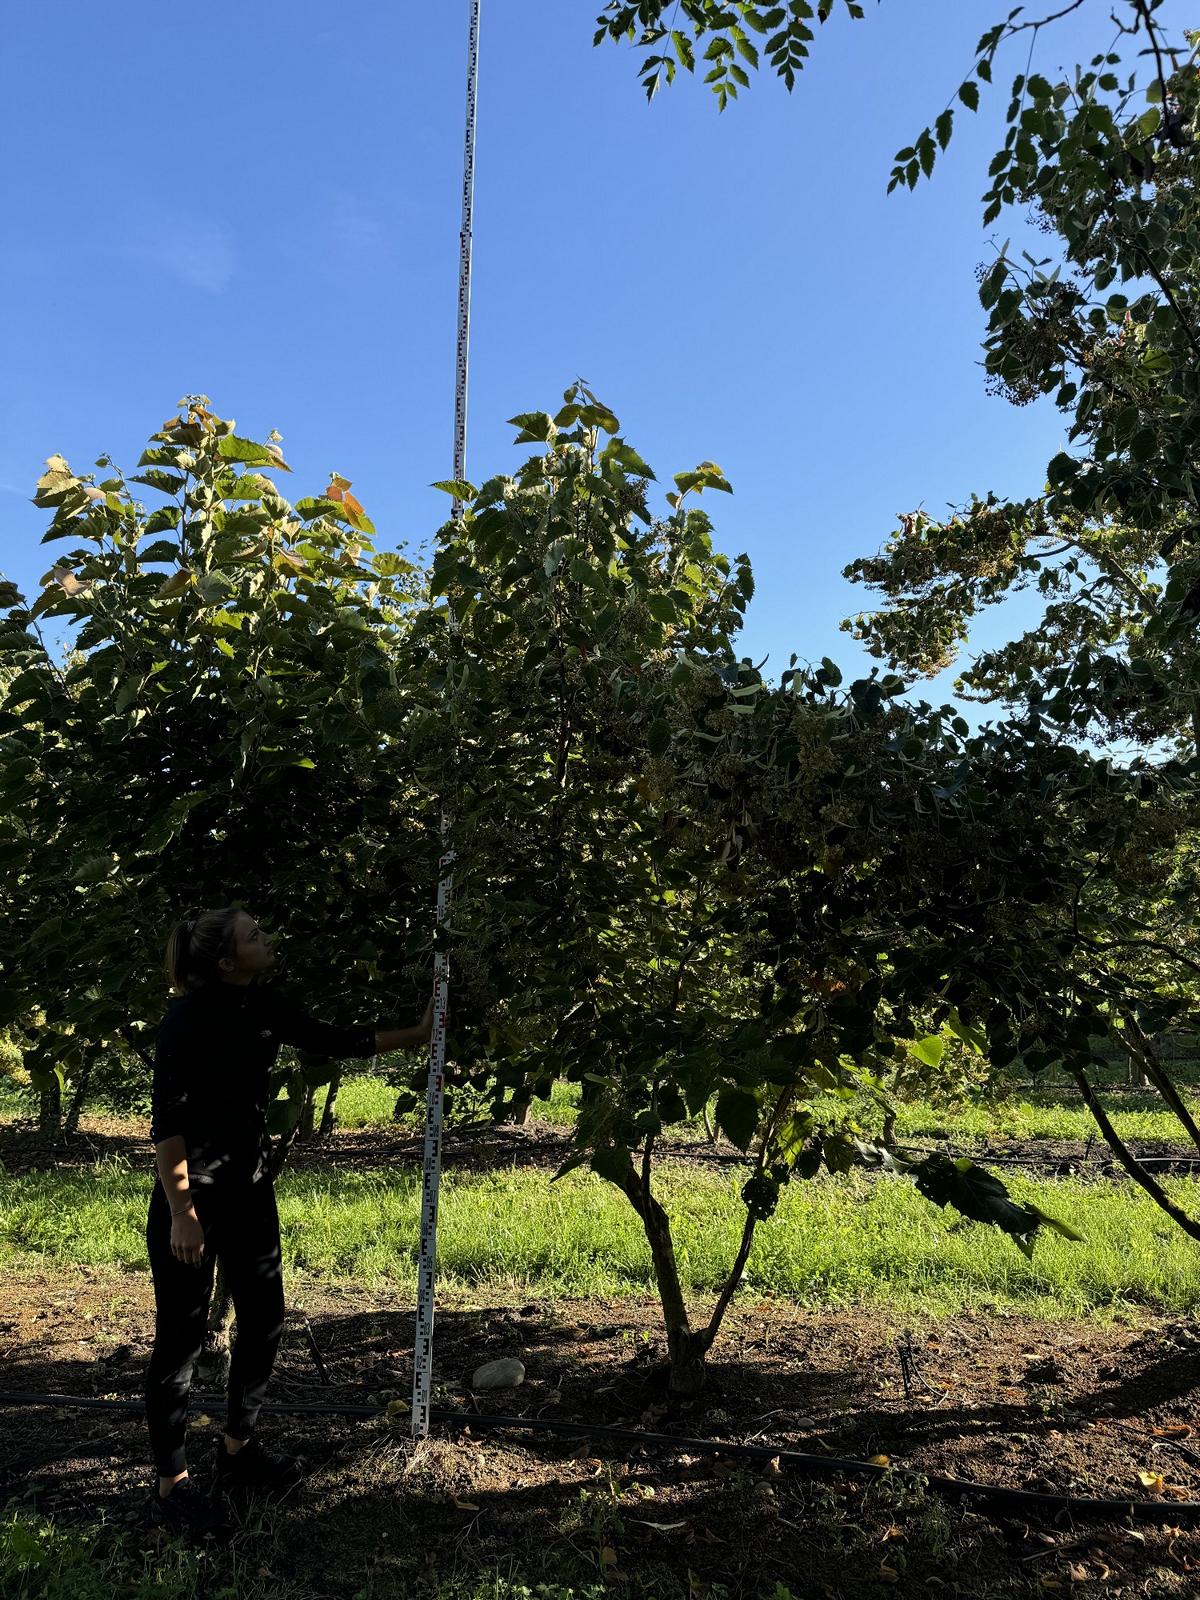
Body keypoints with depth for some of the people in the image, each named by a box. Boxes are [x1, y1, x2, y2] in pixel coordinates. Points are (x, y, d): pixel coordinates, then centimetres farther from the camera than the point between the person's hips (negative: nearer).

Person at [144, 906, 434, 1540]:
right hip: (191, 1196, -7)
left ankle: (238, 1453, 34)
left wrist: (417, 1033, 10)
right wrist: (181, 1212, -18)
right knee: (181, 1335, 3)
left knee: (264, 1321, 14)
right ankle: (170, 1485, 20)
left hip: (249, 1190, 8)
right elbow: (166, 1120, -19)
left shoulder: (265, 1007, 1)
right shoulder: (189, 1017, -19)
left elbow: (334, 1041, 10)